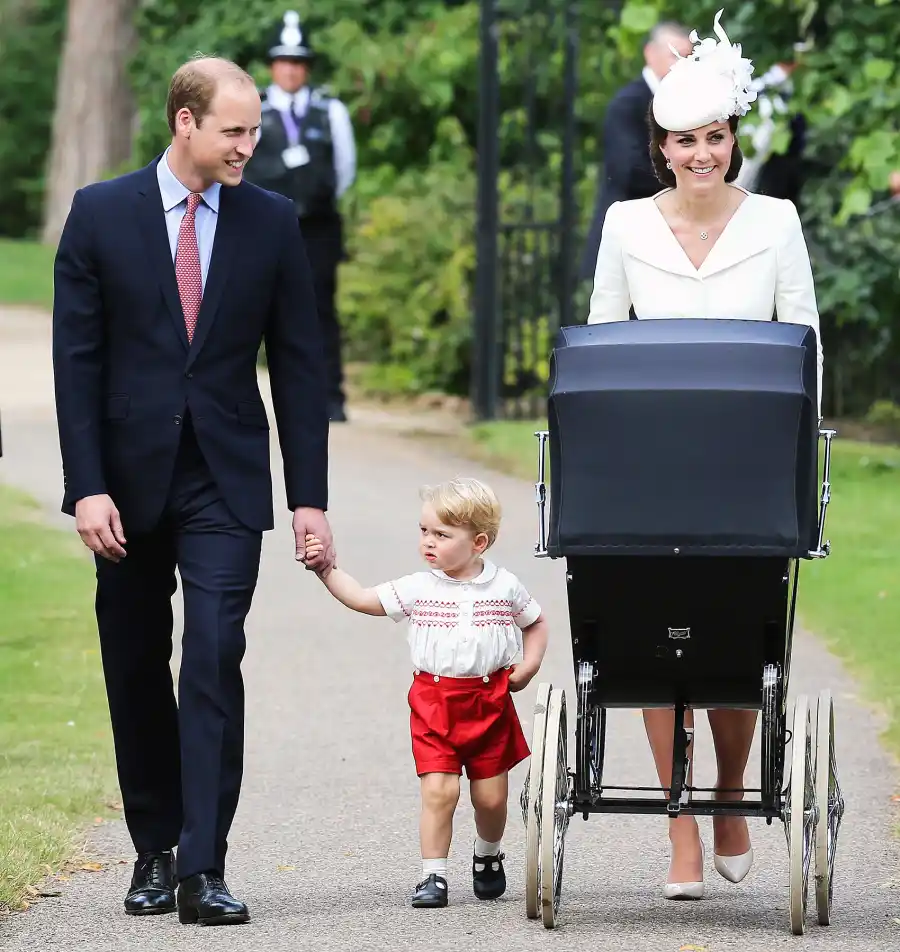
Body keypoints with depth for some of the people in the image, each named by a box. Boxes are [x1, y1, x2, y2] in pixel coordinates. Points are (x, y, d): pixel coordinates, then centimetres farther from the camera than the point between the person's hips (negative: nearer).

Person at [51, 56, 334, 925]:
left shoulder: (271, 223, 3)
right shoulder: (100, 215, 0)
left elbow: (299, 364, 5)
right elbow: (76, 359, -2)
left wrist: (310, 497, 0)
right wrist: (86, 486, -10)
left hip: (224, 484, 0)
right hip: (129, 477, 1)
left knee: (214, 664, -13)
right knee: (136, 675, 8)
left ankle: (202, 870, -14)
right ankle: (154, 853, 21)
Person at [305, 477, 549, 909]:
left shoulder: (505, 587, 0)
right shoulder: (419, 588, -1)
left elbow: (535, 623, 15)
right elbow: (364, 599, 0)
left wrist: (528, 667, 2)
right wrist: (328, 571, -9)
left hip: (490, 702, 0)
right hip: (434, 704, 0)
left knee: (491, 795, 7)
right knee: (438, 790, -11)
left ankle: (488, 857, 35)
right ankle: (433, 875, -4)